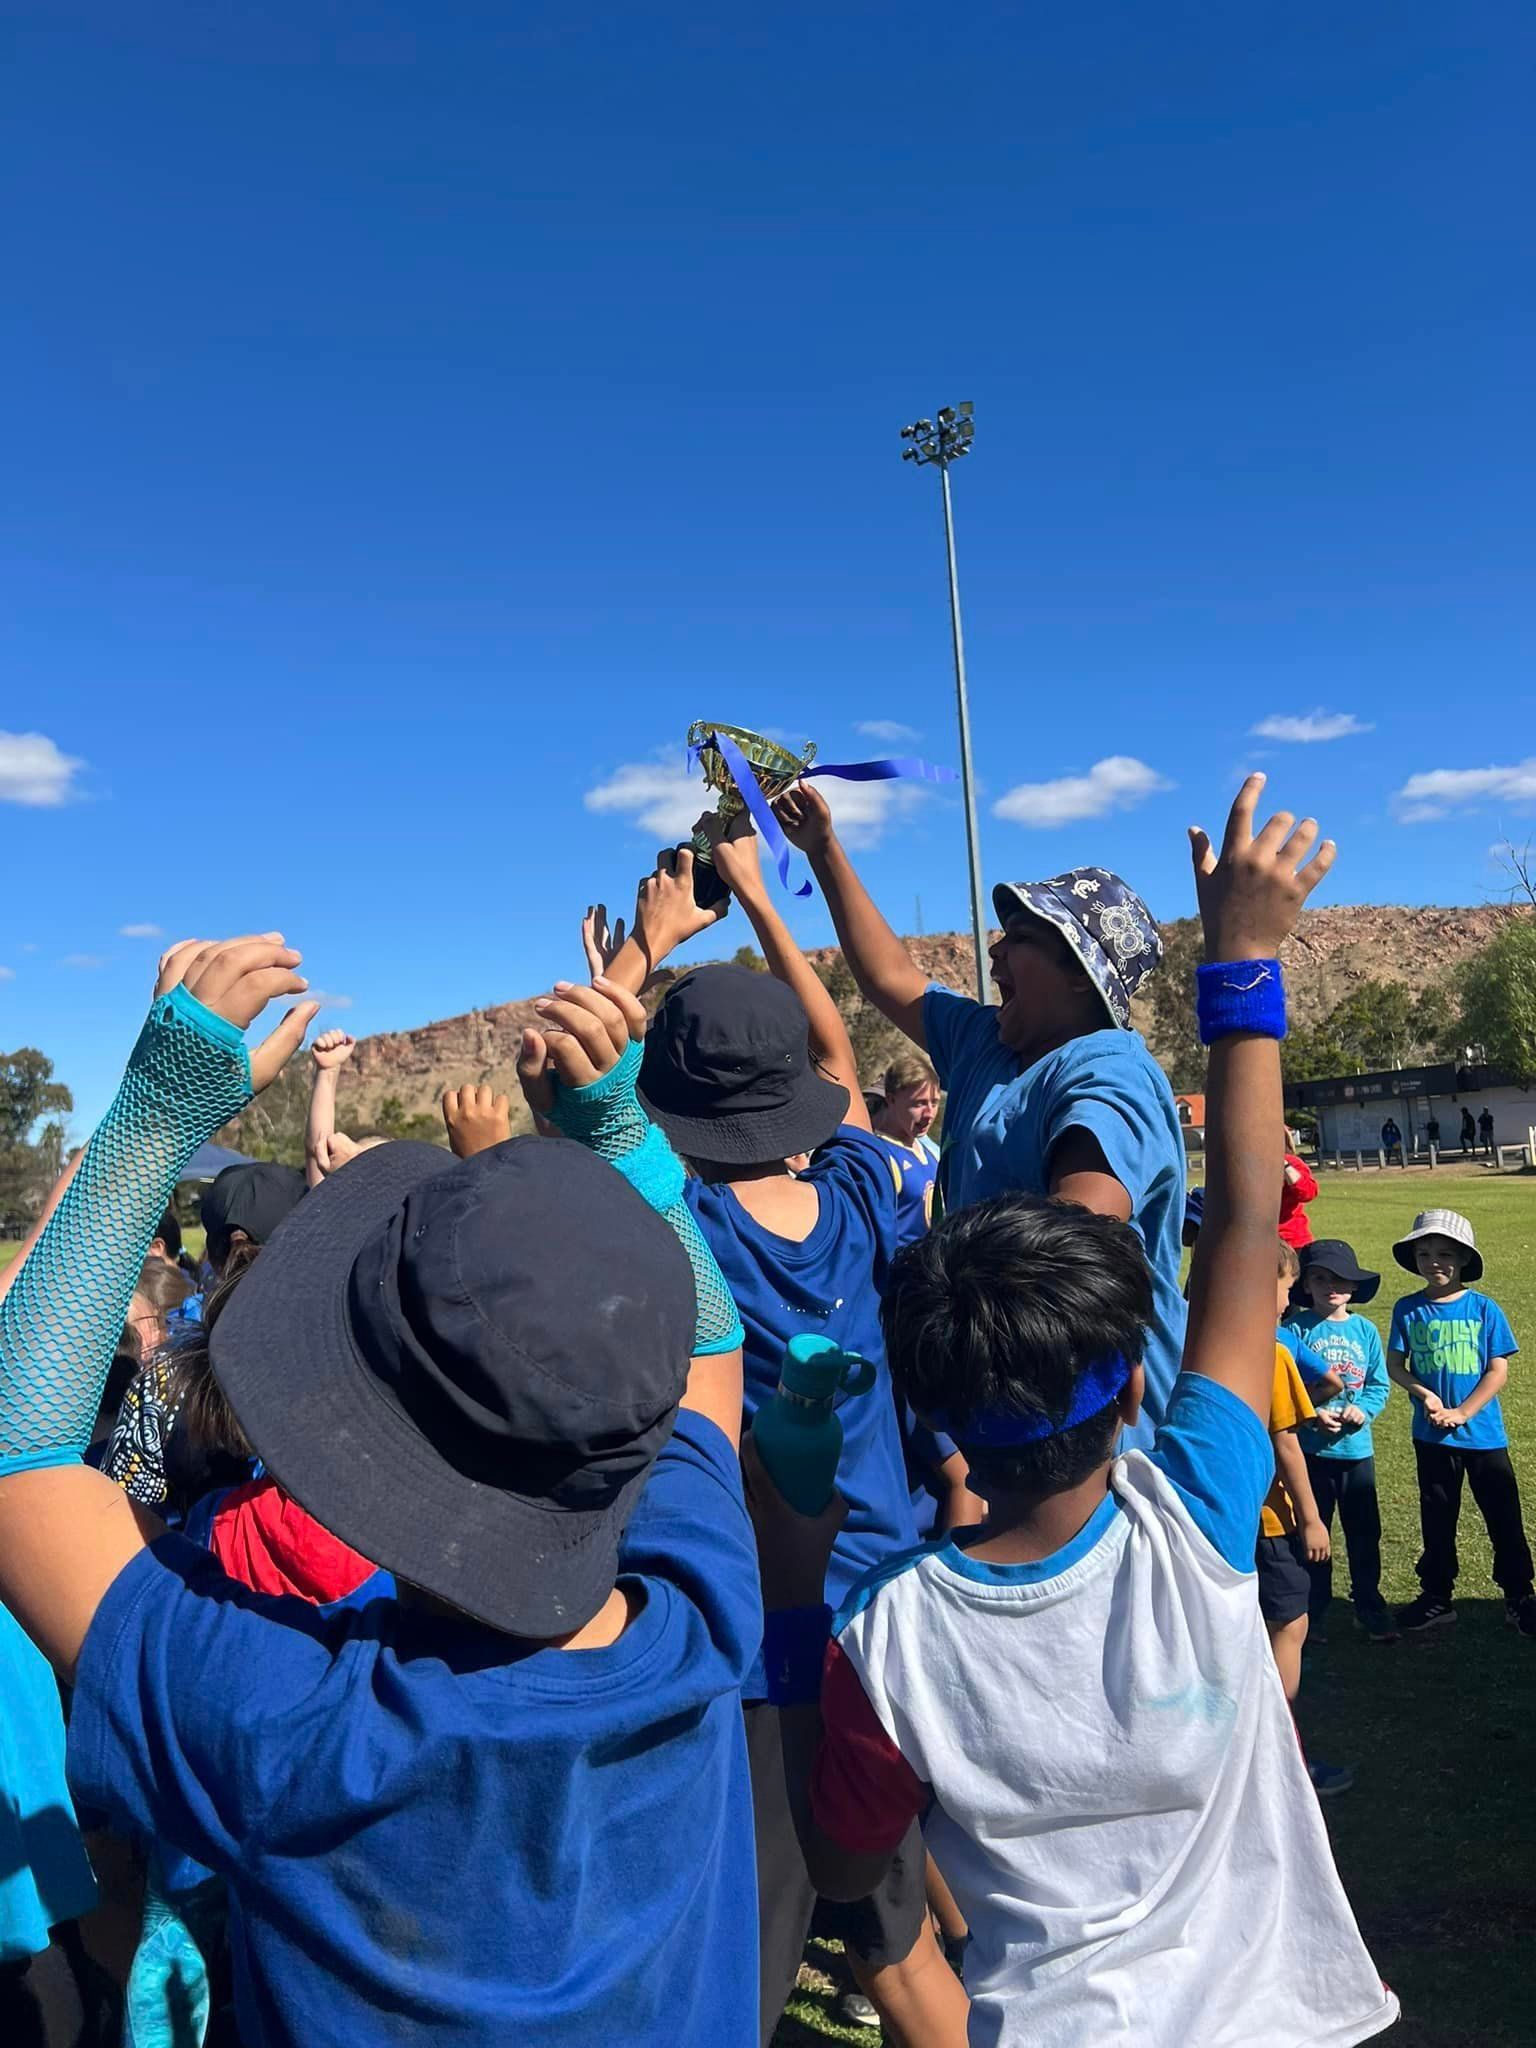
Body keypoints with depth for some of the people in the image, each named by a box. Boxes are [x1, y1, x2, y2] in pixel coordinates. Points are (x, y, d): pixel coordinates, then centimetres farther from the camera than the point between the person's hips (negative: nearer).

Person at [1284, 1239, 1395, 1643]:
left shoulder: (1365, 1329, 1)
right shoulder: (1296, 1328, -8)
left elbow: (1380, 1385, 4)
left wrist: (1362, 1409, -14)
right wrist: (1311, 1415, -21)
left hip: (1357, 1448, 2)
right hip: (1310, 1449, -2)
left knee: (1365, 1533, 12)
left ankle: (1369, 1607, 29)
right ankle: (1315, 1611, 24)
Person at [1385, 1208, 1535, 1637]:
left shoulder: (1484, 1308, -7)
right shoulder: (1408, 1309, -4)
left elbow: (1498, 1370, -7)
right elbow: (1395, 1364, 1)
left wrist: (1462, 1412, -15)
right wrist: (1424, 1394, -17)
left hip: (1484, 1434, -1)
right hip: (1431, 1436, 1)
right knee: (1437, 1519, 13)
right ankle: (1437, 1596, 27)